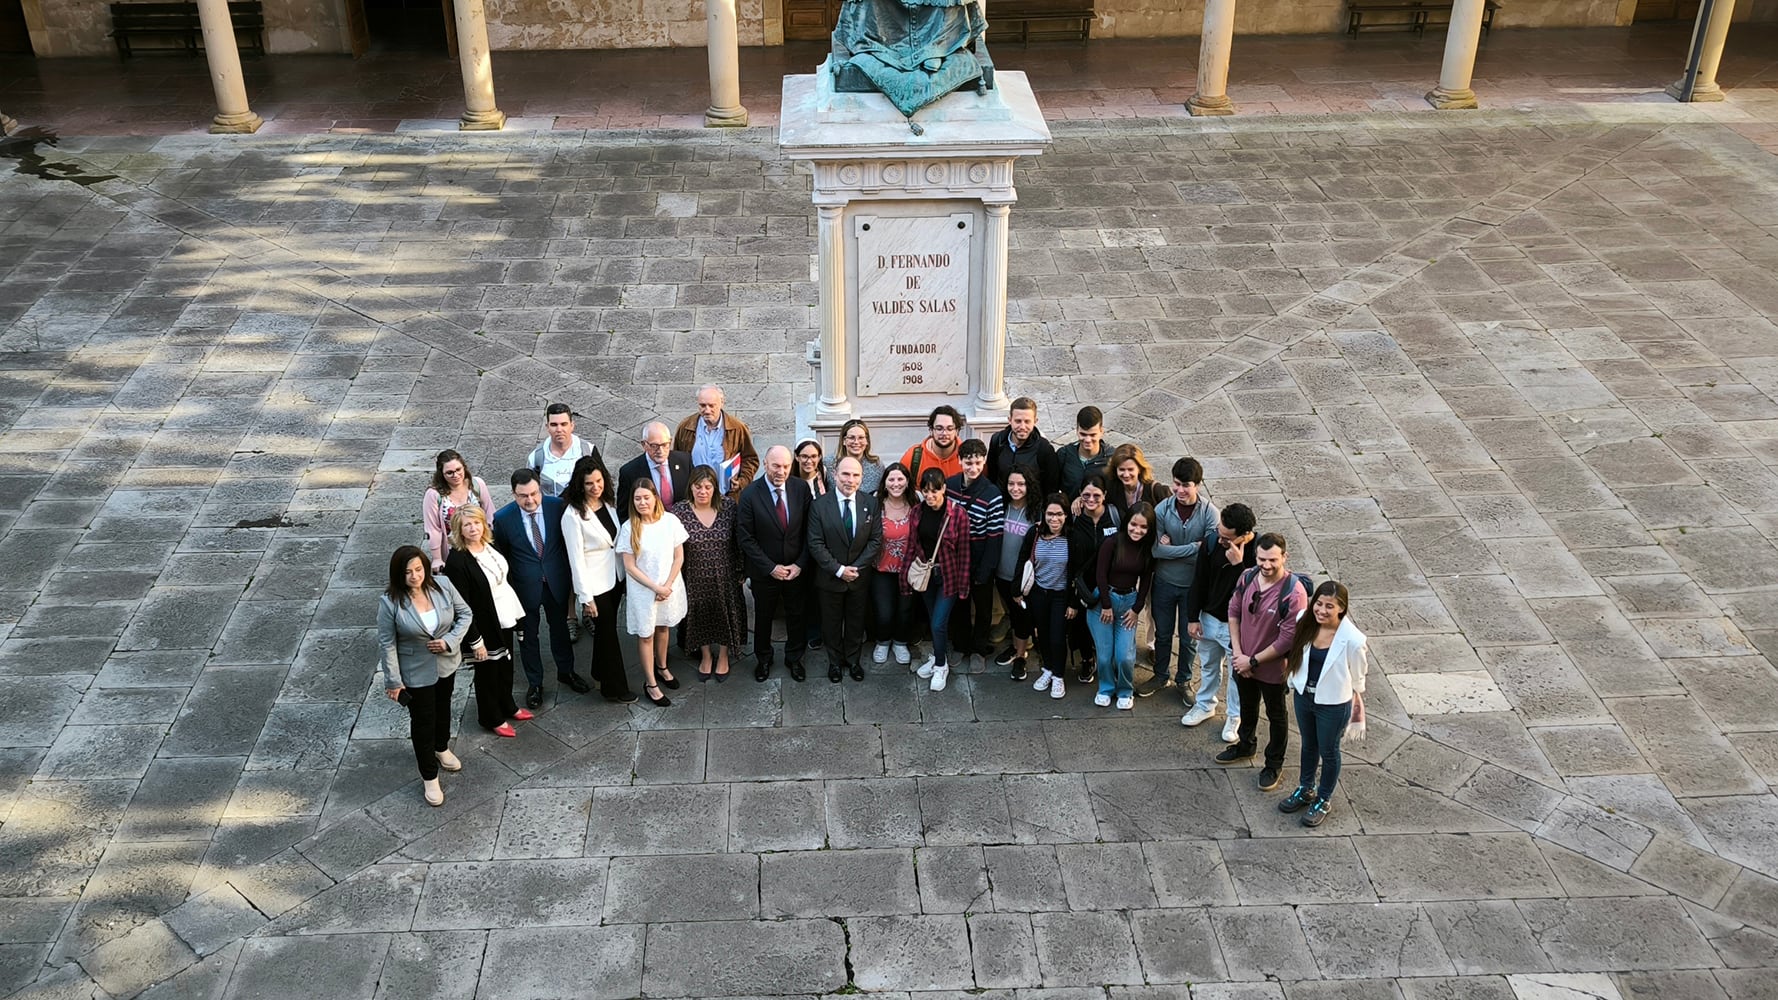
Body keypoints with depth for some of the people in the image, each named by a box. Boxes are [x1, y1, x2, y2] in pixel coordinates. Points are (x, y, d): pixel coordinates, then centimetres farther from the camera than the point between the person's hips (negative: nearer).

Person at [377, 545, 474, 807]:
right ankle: (429, 777, 27)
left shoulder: (443, 585, -17)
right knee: (422, 721, 9)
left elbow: (464, 613, -4)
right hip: (416, 672, -4)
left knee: (443, 707, 28)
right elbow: (387, 643, -17)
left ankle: (442, 749, 57)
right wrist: (393, 680, -14)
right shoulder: (390, 601, -25)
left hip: (446, 663, 4)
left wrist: (450, 641, -19)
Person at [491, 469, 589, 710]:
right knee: (528, 635, 15)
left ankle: (566, 672, 44)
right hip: (525, 586, -2)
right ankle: (534, 683, 33)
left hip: (557, 581, 2)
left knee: (560, 628, 22)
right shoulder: (503, 518, -18)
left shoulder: (557, 506, -14)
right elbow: (501, 556, -6)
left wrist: (572, 576, 4)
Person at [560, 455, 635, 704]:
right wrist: (586, 597, -17)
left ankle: (600, 672, 41)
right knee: (608, 633, 5)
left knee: (606, 629, 20)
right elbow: (576, 559, -19)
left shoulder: (609, 503, -1)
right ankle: (615, 688, 20)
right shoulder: (573, 515, -21)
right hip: (594, 585, -6)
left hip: (615, 578, 6)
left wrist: (626, 577, 9)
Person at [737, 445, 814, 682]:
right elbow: (745, 537, -14)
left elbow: (809, 530, -5)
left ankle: (794, 658, 40)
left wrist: (800, 564, -11)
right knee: (763, 617, 18)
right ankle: (763, 659, 40)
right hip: (765, 571, -2)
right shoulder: (750, 494, -17)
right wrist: (770, 567, -16)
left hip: (796, 569, 2)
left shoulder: (801, 488, -10)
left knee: (797, 616, 17)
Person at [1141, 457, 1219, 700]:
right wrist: (1193, 547, -22)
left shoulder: (1210, 513, -19)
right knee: (1163, 633, 19)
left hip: (1193, 585, -1)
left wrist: (1172, 549, -18)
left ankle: (1184, 681, 38)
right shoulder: (1162, 510, -16)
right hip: (1164, 582, 1)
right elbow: (1156, 549, -20)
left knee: (1188, 637, 16)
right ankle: (1161, 676, 40)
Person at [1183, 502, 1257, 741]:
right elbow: (1199, 580, -3)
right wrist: (1193, 617, -1)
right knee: (1208, 666, 25)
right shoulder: (1213, 542, -14)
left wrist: (1238, 565, -38)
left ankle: (1236, 716, 38)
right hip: (1210, 618, 4)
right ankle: (1205, 705, 48)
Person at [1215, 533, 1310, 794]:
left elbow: (1287, 639, -26)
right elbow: (1234, 612, 0)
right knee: (1248, 707, 29)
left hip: (1272, 667, -5)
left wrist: (1253, 661, -18)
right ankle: (1245, 745, 54)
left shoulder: (1293, 593, -30)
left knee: (1276, 716, 19)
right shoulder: (1248, 577, -13)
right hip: (1243, 661, 5)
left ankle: (1274, 764, 39)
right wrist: (1237, 652, -8)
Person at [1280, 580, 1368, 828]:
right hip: (1304, 696, 5)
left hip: (1333, 705, -5)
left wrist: (1354, 709, -3)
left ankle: (1323, 800, 42)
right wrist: (1293, 681, 11)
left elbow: (1357, 678, -13)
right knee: (1308, 745, 27)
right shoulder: (1307, 624, -15)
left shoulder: (1352, 640, -29)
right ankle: (1305, 790, 50)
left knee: (1328, 751, 19)